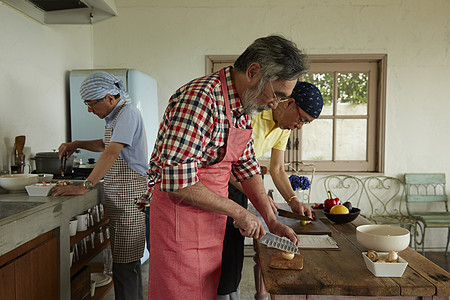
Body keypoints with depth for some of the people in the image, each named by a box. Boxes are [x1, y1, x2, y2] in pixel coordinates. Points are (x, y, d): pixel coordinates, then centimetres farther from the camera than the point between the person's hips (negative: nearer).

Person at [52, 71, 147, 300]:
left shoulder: (128, 113, -14)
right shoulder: (115, 116, 18)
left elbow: (112, 153, -24)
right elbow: (106, 145, 33)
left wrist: (85, 187, -24)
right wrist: (77, 144, 21)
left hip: (128, 195, -10)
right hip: (118, 196, 10)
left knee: (124, 264, -4)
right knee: (129, 260, 16)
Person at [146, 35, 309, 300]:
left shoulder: (244, 107, 5)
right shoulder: (200, 99, -25)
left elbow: (246, 165, 12)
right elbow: (177, 181, -28)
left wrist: (271, 220, 7)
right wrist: (238, 212, -19)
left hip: (212, 218, 8)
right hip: (179, 214, -8)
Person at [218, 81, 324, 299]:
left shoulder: (284, 128, 1)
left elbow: (277, 170, 8)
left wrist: (293, 201, -6)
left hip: (239, 182, 8)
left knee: (236, 240, 13)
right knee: (224, 242, -5)